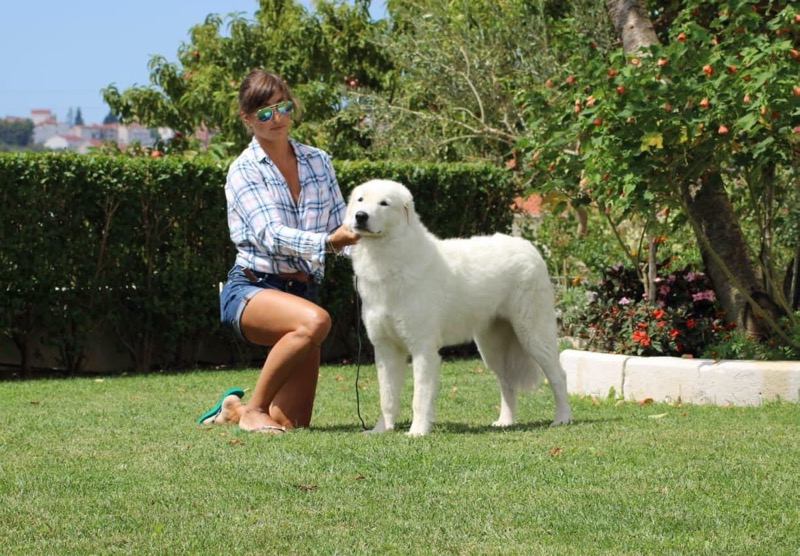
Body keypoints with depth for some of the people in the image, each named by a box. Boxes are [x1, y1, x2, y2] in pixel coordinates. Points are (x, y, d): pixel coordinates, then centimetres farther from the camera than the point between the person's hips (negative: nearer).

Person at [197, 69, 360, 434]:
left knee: (293, 424, -1)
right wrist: (325, 242, -35)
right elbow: (270, 236, -19)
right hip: (252, 290, -5)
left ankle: (234, 409, 32)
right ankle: (253, 408, -19)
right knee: (315, 320, -38)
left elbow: (342, 225, 6)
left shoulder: (318, 162, 10)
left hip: (302, 291, 5)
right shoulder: (243, 171, -6)